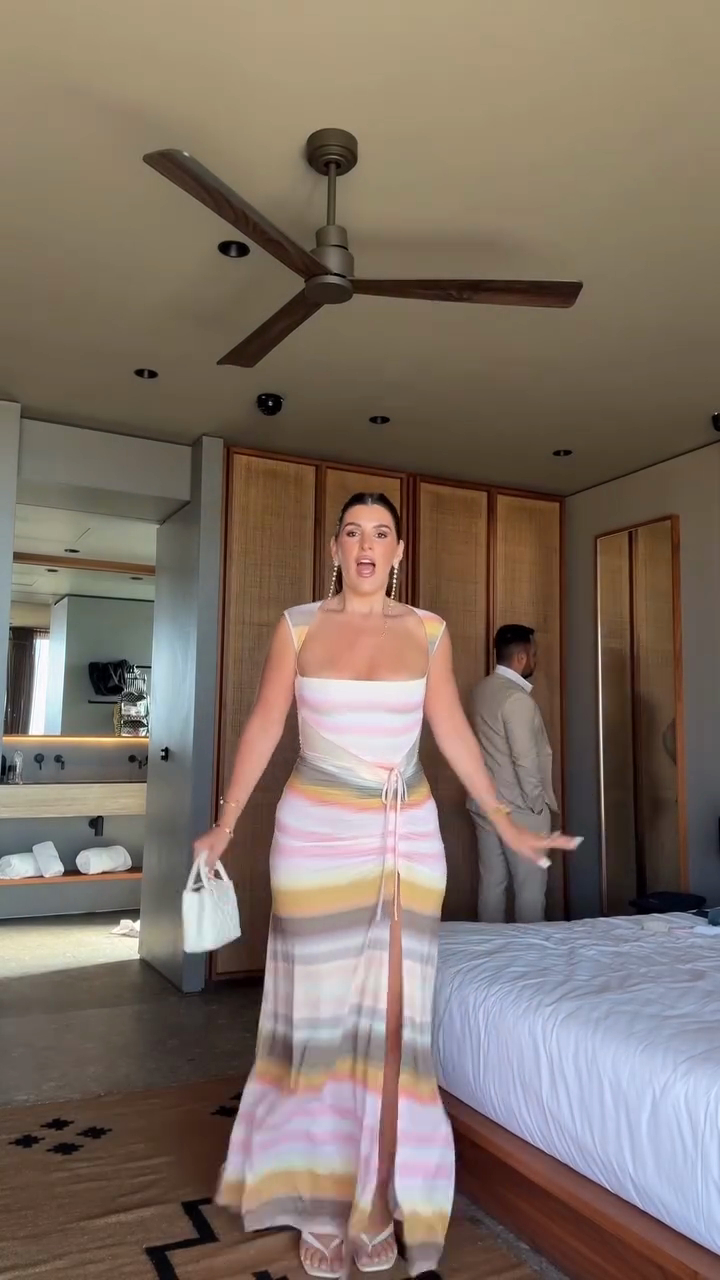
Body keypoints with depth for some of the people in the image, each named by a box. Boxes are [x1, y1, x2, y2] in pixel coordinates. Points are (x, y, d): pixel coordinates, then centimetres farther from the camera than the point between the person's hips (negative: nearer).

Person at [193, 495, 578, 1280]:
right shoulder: (298, 627, -2)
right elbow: (264, 728, 3)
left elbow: (453, 732, 7)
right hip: (317, 834, -1)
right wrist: (224, 826, 5)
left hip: (407, 837, 1)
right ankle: (321, 1200, 26)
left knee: (393, 1012, 6)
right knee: (322, 1008, 8)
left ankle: (378, 1201, 24)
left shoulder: (428, 632, 1)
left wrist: (507, 825, 8)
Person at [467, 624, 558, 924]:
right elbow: (525, 760, -21)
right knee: (530, 887, 4)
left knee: (491, 883, 12)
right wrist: (539, 804, -13)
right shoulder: (517, 698, -19)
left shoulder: (483, 689, 7)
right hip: (518, 809, -8)